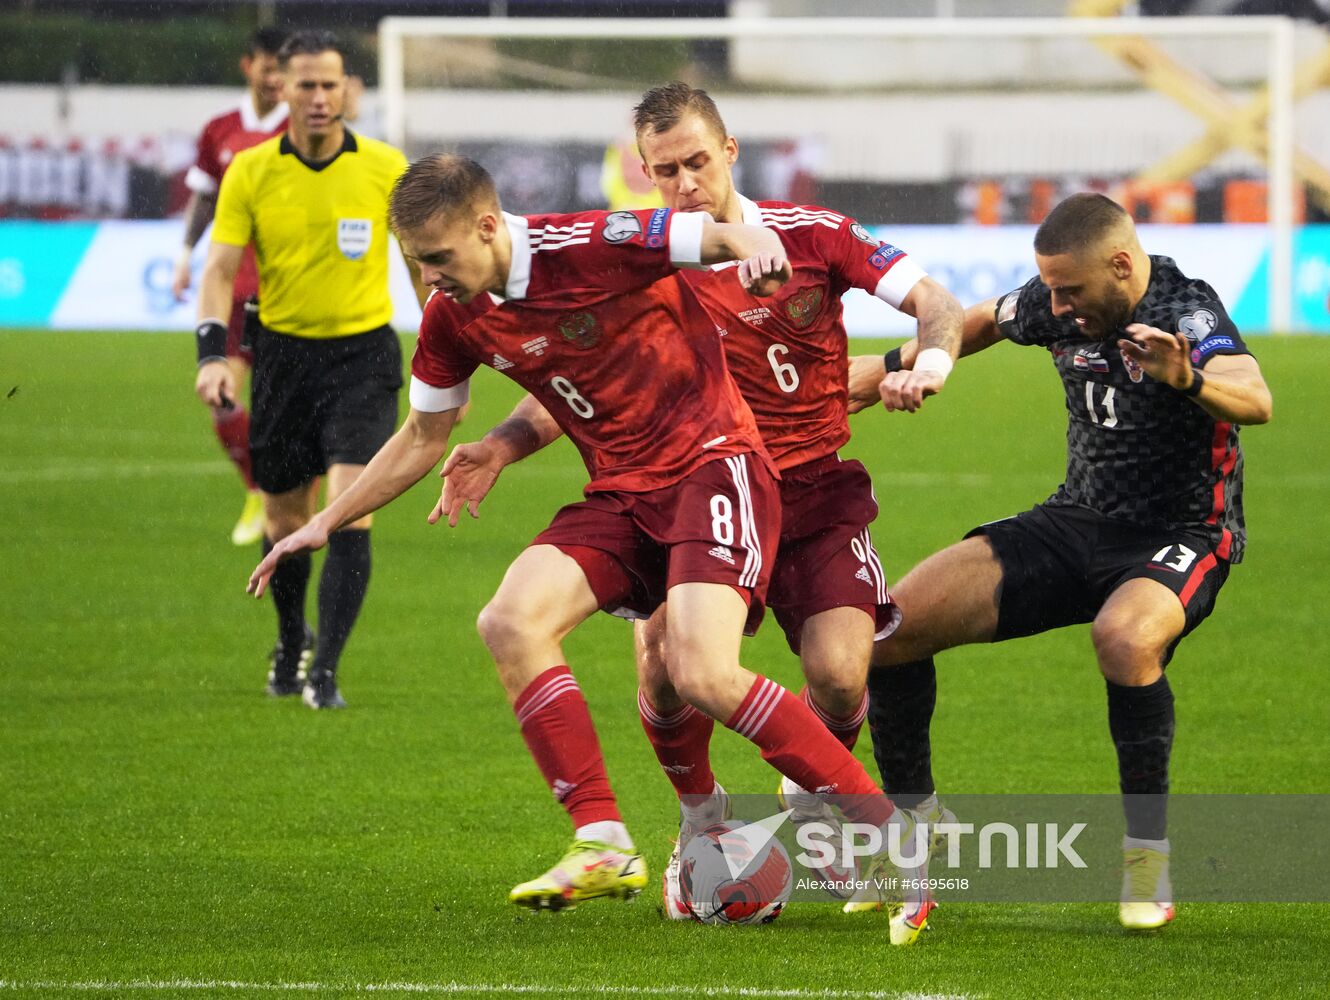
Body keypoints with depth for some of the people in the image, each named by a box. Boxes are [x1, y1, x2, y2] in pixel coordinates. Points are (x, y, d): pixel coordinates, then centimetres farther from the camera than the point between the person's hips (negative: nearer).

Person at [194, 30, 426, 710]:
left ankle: (324, 671, -14)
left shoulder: (386, 167, -5)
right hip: (284, 352, 2)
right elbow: (220, 268, -4)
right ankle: (291, 638, 39)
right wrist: (212, 354, -20)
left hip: (363, 353, -2)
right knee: (285, 519, 11)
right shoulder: (250, 172, -4)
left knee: (350, 509, -17)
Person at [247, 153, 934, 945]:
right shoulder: (454, 318, 4)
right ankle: (604, 848, -13)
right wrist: (326, 523, 20)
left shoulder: (587, 247, -17)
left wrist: (758, 248, -43)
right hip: (621, 493, 7)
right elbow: (424, 439, 20)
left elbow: (732, 234, -20)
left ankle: (893, 832, -15)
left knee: (704, 674, -26)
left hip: (712, 464, -7)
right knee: (512, 622, -18)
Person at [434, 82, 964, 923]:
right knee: (667, 670, -21)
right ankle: (703, 823, 9)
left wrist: (932, 358, -27)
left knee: (839, 678, -20)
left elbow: (938, 304, -4)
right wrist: (502, 446, -14)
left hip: (818, 492, 0)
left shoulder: (811, 234, -4)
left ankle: (815, 802, 16)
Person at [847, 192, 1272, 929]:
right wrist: (897, 365, 27)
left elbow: (1255, 399, -42)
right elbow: (987, 321, 22)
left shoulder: (1186, 311, -22)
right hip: (1077, 523, 7)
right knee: (894, 626, -7)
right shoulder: (1057, 304, -3)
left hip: (1180, 537, -7)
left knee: (1123, 636, -41)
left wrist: (1188, 378, -61)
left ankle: (1148, 861, -23)